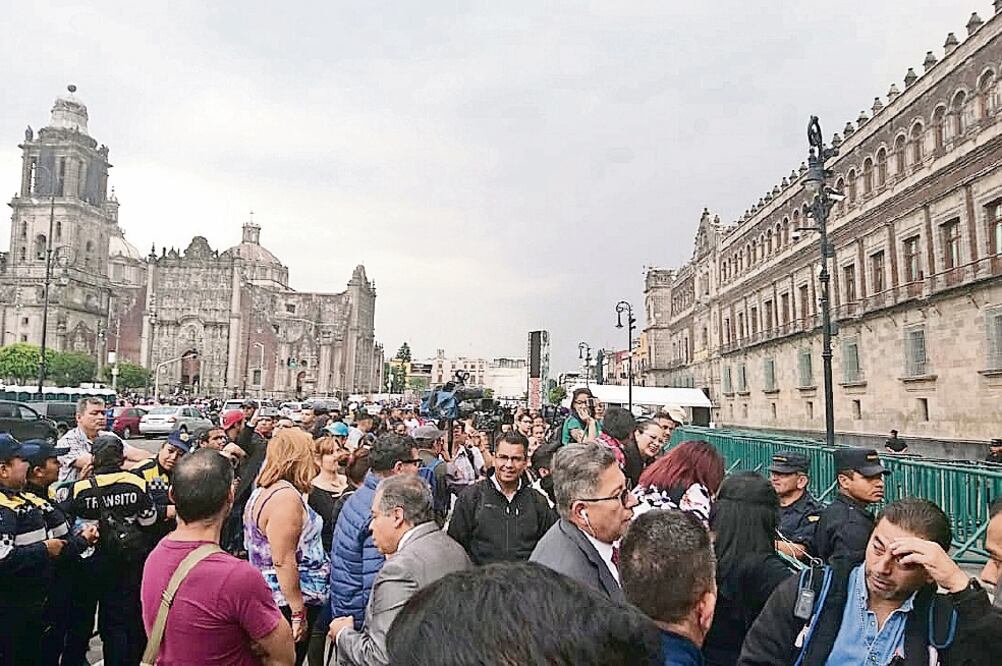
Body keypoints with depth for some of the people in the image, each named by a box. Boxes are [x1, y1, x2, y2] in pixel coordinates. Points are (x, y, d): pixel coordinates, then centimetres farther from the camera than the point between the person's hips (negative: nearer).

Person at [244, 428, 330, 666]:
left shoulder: (262, 492, 11)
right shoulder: (287, 497, -20)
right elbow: (283, 562, -24)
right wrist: (298, 613, -21)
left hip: (268, 597, 10)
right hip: (288, 602, -10)